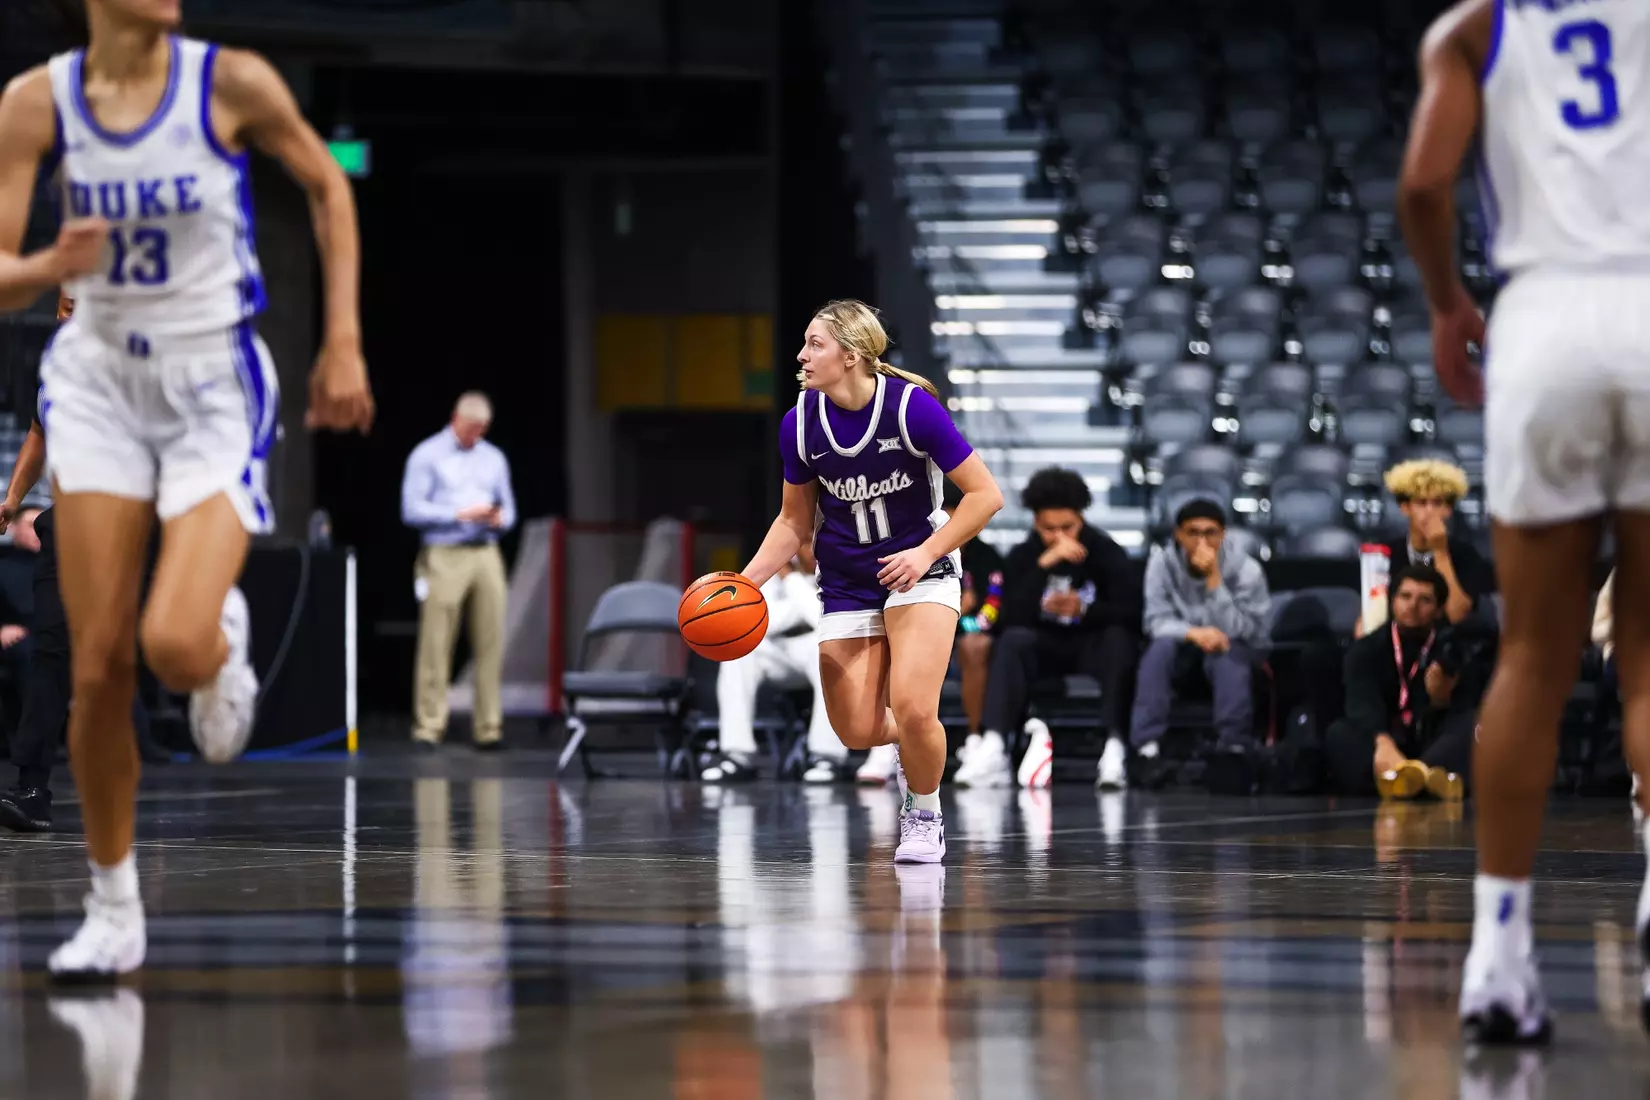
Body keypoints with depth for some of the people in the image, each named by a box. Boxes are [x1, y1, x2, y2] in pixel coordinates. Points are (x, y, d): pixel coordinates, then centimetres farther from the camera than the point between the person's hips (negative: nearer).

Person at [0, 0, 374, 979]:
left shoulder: (232, 83, -11)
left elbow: (327, 185, 5)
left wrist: (344, 342, 1)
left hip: (216, 390, -2)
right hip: (100, 382, 2)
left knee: (176, 646, -20)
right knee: (99, 665, -1)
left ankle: (225, 641, 19)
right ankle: (113, 910, 15)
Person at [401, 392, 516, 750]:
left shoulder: (494, 458, 19)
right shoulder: (427, 456, 3)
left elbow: (508, 509, 21)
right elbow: (412, 510, -5)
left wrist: (500, 519, -3)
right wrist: (460, 514, -11)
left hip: (486, 555, 4)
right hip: (444, 556, -4)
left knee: (491, 645, -1)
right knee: (435, 646, -7)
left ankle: (489, 728, 2)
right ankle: (429, 726, -4)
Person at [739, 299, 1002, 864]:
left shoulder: (911, 406, -21)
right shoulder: (800, 424, -10)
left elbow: (985, 494, -15)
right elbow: (794, 521, 4)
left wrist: (926, 553, -22)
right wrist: (747, 580, -9)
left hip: (920, 569, -4)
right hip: (846, 581, 4)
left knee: (912, 709, -20)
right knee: (858, 732, -2)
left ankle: (925, 816, 8)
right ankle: (914, 743, 35)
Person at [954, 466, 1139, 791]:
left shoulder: (1106, 553, -7)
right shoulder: (1022, 556, -4)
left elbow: (1131, 614, -16)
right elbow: (1014, 617, -20)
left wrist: (1085, 609, -31)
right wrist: (1045, 563, -29)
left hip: (1093, 647, -1)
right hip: (1046, 647, 1)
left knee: (1118, 637, -33)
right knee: (1013, 640, -30)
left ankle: (1113, 746, -42)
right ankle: (993, 746, -44)